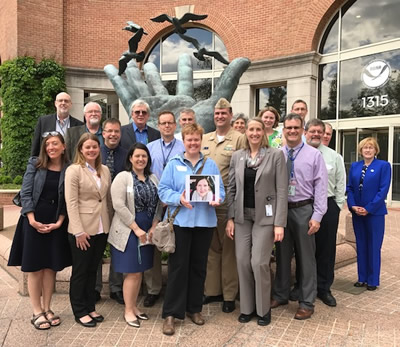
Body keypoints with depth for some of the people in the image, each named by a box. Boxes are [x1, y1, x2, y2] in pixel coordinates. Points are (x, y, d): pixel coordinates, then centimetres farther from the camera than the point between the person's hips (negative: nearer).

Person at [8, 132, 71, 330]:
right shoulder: (35, 164, 0)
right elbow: (26, 192, -5)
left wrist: (59, 222, -11)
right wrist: (32, 220, -13)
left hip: (56, 223, 1)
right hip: (34, 220, -1)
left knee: (50, 267, 8)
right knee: (34, 267, 4)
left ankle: (47, 308, 21)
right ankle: (37, 312, 14)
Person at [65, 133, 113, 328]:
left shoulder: (105, 170, 9)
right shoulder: (73, 170, -8)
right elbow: (71, 203, -13)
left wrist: (111, 224, 10)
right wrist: (79, 231, -17)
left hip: (102, 229, 5)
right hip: (82, 229, -5)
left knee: (92, 270, 15)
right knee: (80, 272, 8)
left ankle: (90, 307, 28)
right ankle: (80, 312, 21)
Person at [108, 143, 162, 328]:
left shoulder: (153, 178, 10)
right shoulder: (122, 177, -9)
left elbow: (158, 204, 7)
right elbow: (119, 206, -17)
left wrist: (154, 227, -6)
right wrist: (136, 228, -17)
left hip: (147, 232, 6)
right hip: (129, 232, -6)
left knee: (139, 272, 13)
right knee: (133, 273, -1)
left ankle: (134, 306, 27)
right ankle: (128, 311, 15)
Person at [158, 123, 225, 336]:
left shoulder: (210, 164, 9)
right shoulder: (173, 164, 2)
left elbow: (220, 189, 6)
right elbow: (163, 190, -4)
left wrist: (216, 199, -16)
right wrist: (179, 198, -22)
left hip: (205, 221, 3)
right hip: (180, 221, -3)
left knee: (199, 266, 12)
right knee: (178, 266, -1)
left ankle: (194, 308, 27)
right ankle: (170, 313, 9)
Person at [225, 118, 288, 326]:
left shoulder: (276, 155, -4)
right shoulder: (237, 156, 6)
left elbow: (282, 190, -7)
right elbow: (231, 189, 8)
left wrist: (279, 223, -12)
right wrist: (230, 218, 2)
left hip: (265, 216, -3)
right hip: (242, 216, 4)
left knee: (259, 262, -4)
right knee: (242, 262, 5)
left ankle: (263, 309, 17)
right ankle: (247, 307, 23)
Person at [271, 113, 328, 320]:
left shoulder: (314, 155, -3)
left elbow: (320, 187, -6)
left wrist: (317, 216, -11)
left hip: (304, 210, -2)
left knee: (306, 257, 7)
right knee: (282, 255, 15)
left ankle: (307, 303, 21)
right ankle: (280, 295, 32)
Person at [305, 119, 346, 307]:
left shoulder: (334, 156, 7)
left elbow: (341, 183, 8)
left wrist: (337, 206, 3)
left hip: (328, 206, 1)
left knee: (326, 248, 7)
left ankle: (324, 288, 21)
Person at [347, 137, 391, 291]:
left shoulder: (383, 166, -4)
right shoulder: (354, 166, 9)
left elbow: (383, 190, -10)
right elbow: (350, 188, 7)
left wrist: (368, 209, -15)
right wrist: (353, 206, -8)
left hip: (374, 213, -4)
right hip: (357, 213, 4)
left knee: (373, 247, 3)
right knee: (361, 246, 12)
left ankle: (373, 280, 16)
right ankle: (362, 278, 23)